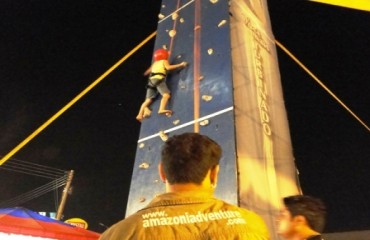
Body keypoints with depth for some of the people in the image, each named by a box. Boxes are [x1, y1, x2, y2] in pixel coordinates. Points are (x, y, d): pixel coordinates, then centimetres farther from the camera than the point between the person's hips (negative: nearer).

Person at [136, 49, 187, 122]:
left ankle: (140, 114, -14)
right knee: (166, 94, -20)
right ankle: (162, 109, -45)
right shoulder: (164, 61, 19)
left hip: (151, 81, 6)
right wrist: (180, 65, 1)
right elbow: (168, 67, -3)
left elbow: (145, 73, 40)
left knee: (148, 100, 2)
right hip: (158, 79, -6)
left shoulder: (154, 64, 35)